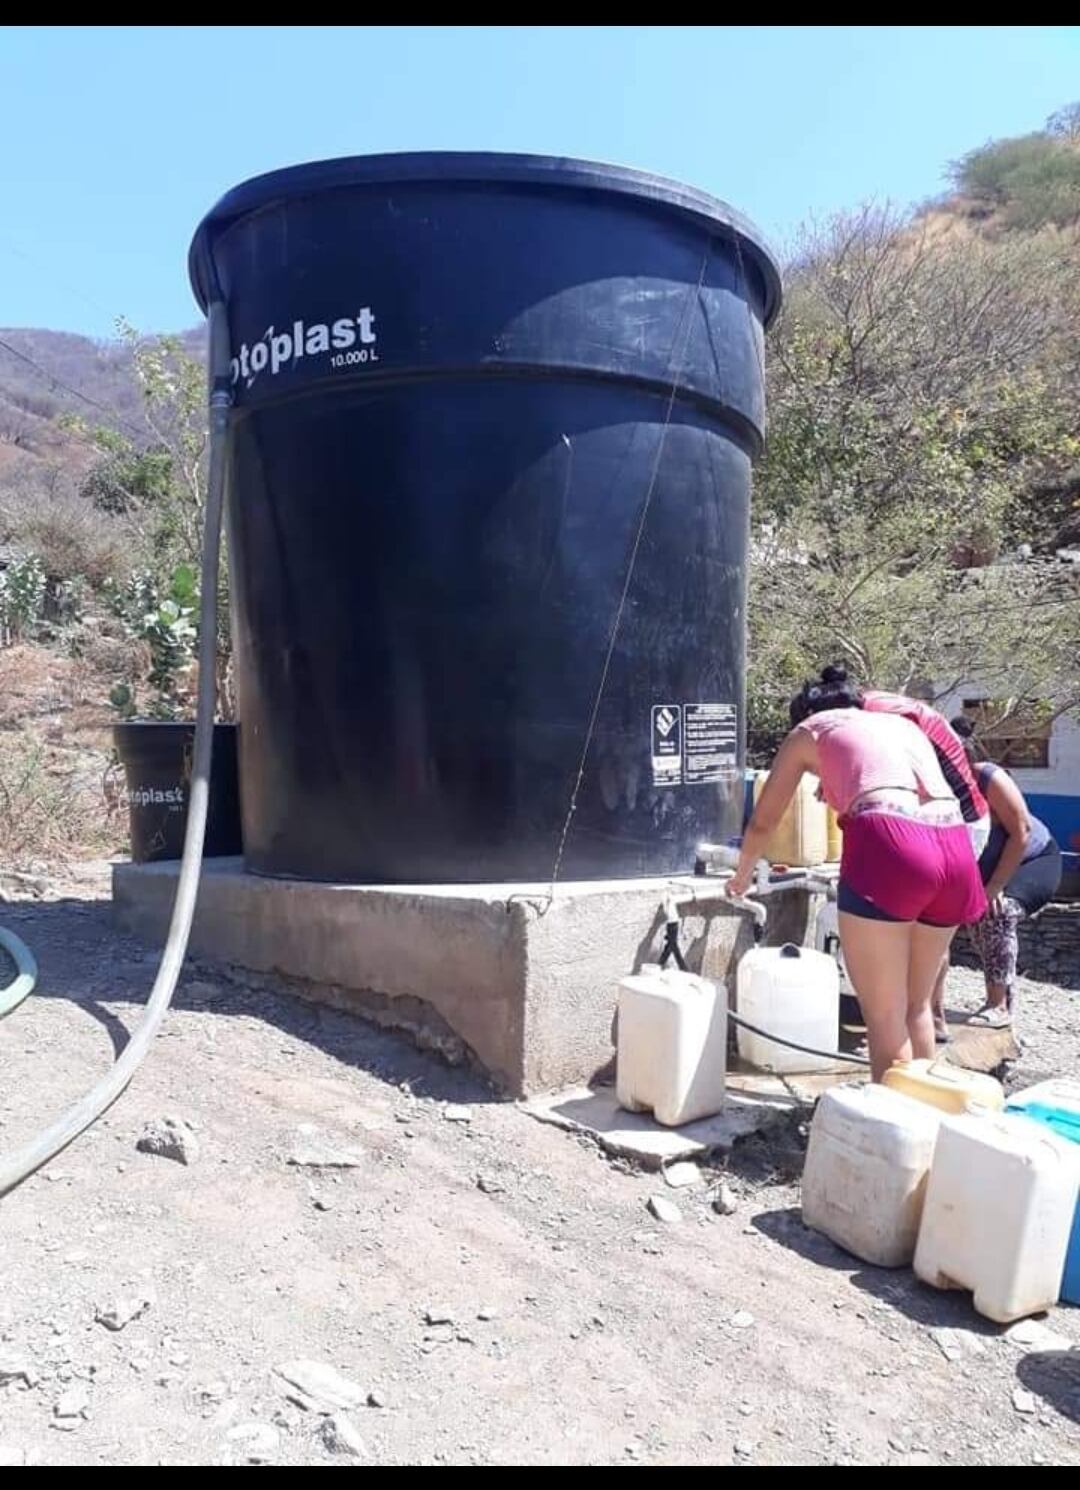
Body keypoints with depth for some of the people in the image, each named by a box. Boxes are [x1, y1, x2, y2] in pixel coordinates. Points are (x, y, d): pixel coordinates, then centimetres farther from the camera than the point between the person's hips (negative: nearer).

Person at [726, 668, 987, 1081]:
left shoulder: (809, 730, 21)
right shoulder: (904, 722, 33)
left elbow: (762, 823, 28)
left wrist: (742, 876, 46)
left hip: (888, 846, -5)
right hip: (955, 849, 6)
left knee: (885, 1019, 5)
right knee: (916, 1006, 22)